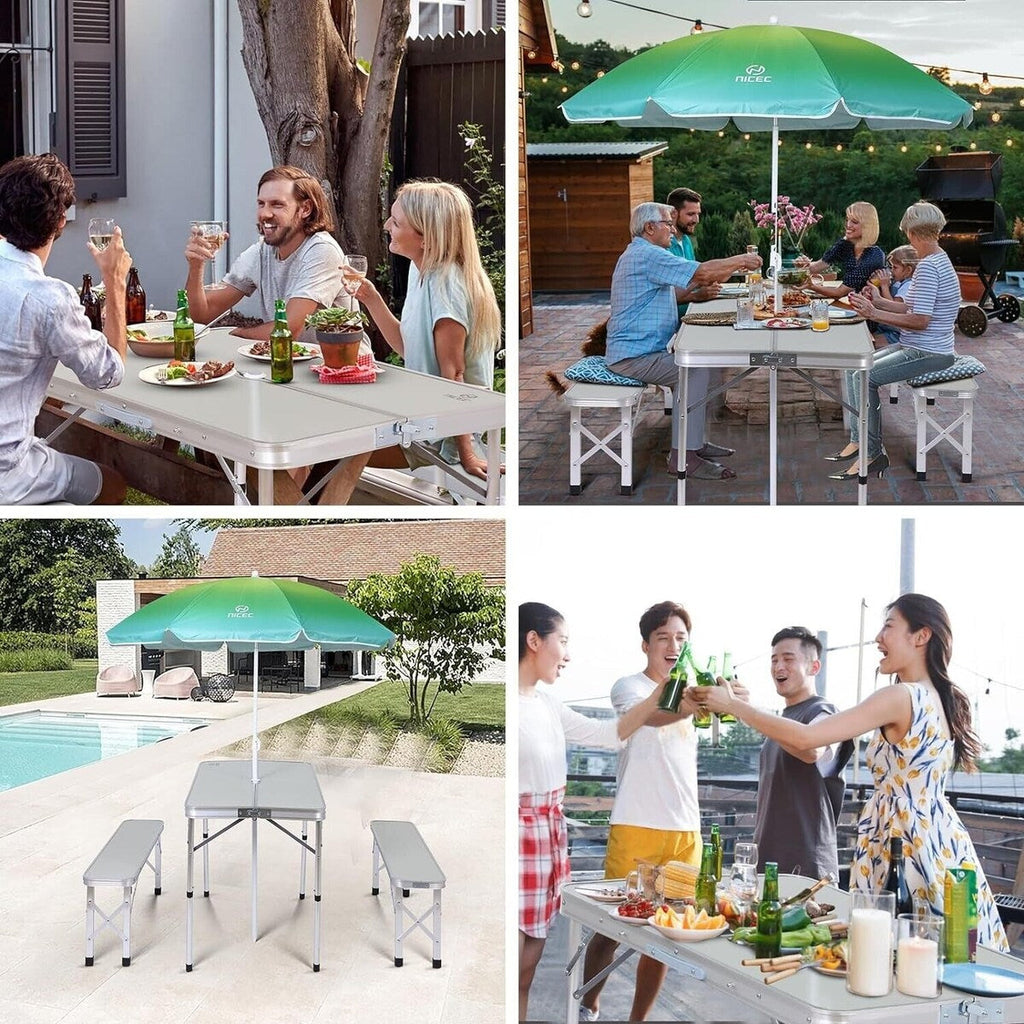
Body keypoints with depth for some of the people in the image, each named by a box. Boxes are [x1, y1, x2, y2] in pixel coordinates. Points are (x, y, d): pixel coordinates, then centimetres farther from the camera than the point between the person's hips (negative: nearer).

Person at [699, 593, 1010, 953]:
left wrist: (732, 704, -11)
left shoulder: (901, 697, -15)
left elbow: (804, 737, -17)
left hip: (906, 839, -9)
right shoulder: (939, 699, 11)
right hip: (941, 839, 9)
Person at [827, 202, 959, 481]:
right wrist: (880, 303, 9)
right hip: (914, 347, 11)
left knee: (865, 376, -22)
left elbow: (920, 320, -25)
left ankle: (873, 454, -15)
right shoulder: (936, 260, 13)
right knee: (853, 369, 7)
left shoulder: (928, 267, -20)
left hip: (929, 352, -11)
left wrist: (875, 314, -22)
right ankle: (858, 440, 9)